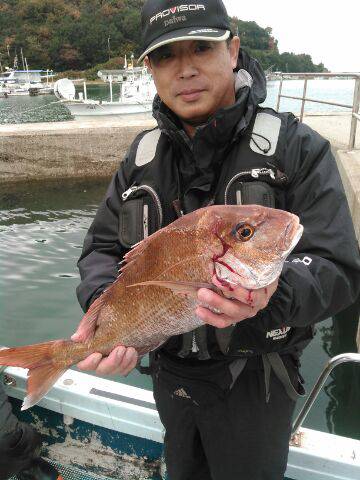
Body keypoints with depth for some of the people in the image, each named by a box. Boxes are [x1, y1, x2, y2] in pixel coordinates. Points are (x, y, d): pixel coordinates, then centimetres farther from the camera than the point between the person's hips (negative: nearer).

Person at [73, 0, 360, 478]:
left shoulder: (297, 147, -16)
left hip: (253, 378, -4)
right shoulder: (144, 154, -2)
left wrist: (274, 291, -42)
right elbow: (102, 247, -1)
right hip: (170, 372, 5)